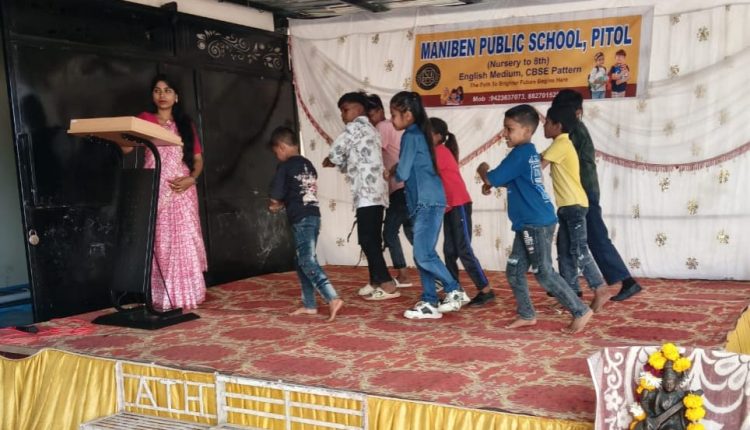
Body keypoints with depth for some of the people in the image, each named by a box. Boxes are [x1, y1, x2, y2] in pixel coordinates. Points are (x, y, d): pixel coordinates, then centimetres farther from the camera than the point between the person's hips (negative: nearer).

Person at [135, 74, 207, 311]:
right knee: (158, 242, -5)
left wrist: (191, 178, -7)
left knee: (184, 241, -5)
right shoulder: (145, 119, 9)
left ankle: (183, 296, -1)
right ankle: (160, 298, -3)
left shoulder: (185, 124, 15)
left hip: (181, 191, 2)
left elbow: (198, 159, 12)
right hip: (154, 190, -1)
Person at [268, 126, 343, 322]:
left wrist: (274, 205, 16)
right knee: (302, 261, 15)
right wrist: (283, 204, 18)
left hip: (301, 219, -8)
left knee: (308, 262, -9)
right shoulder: (308, 164, 16)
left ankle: (333, 298, -21)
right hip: (314, 215, 8)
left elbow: (275, 198, -6)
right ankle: (309, 305, 18)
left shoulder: (285, 167, -7)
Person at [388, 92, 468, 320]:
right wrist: (397, 170, 5)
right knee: (422, 255, 8)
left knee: (424, 255, -9)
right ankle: (429, 303, 10)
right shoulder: (419, 134, 18)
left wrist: (392, 172, 7)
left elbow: (403, 173, -13)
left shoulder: (410, 136, -10)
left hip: (428, 202, -10)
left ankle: (455, 291, 1)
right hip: (426, 202, 10)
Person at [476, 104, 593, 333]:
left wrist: (482, 170, 7)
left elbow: (492, 179, -14)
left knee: (544, 274, -5)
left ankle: (581, 311, 3)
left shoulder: (521, 153, -15)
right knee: (514, 271, 12)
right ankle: (526, 315, 21)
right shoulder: (528, 153, 16)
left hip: (536, 224, -10)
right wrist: (490, 183, 11)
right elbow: (508, 181, 29)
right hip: (529, 224, 10)